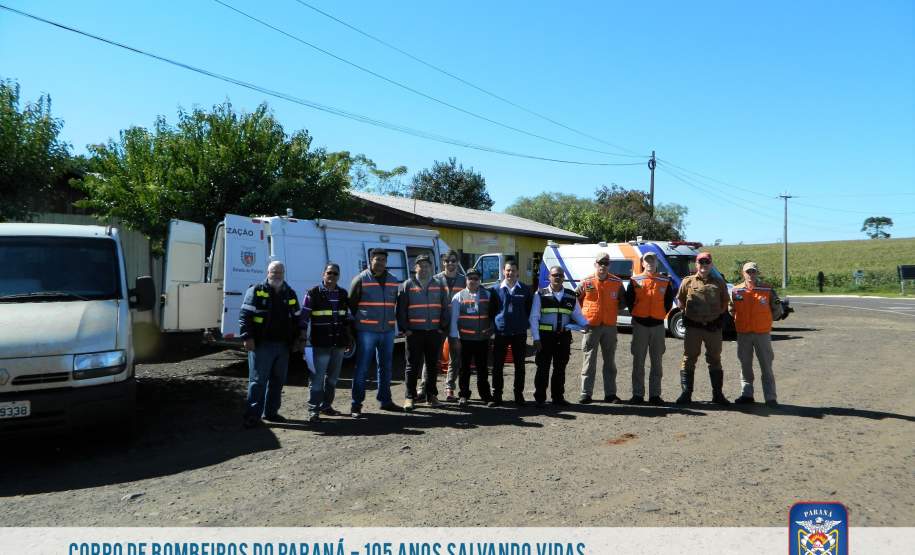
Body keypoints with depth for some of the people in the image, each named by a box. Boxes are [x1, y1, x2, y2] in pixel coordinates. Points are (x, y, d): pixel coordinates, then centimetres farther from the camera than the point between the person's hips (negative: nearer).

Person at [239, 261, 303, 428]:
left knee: (278, 380, 11)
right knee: (258, 380, -5)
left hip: (283, 346, 6)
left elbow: (296, 318, 21)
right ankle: (252, 415, 0)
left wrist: (297, 338, 13)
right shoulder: (256, 291, -2)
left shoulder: (290, 294, 14)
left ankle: (270, 412, 23)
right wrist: (247, 337, -16)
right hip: (261, 344, -6)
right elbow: (245, 315, -7)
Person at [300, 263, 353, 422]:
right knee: (318, 377, -6)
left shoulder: (342, 294, 11)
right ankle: (314, 410, 2)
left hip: (339, 343, 6)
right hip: (321, 343, -6)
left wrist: (349, 337, 17)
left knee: (333, 377, 14)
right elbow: (304, 318, -5)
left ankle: (326, 405, 26)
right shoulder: (313, 293, -5)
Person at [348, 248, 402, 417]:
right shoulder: (361, 279, -3)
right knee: (362, 368, -2)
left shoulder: (393, 281, 11)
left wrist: (395, 322, 12)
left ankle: (385, 400, 25)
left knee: (386, 367, 13)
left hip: (388, 331, 5)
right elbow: (351, 304, -1)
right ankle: (356, 405, 6)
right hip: (366, 331, -5)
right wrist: (356, 323, -2)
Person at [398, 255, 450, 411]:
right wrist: (405, 328, -5)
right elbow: (401, 309, 1)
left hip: (435, 333, 2)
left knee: (432, 365, 10)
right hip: (414, 332, -2)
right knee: (413, 366, 1)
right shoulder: (407, 285, 3)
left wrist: (443, 327, 2)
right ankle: (409, 397, 7)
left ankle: (431, 395, 20)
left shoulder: (440, 285, 9)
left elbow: (446, 307, 9)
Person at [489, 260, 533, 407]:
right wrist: (494, 325, 3)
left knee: (519, 365, 7)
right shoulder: (496, 290, 3)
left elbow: (529, 309, 9)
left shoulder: (525, 290, 3)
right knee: (497, 365, 1)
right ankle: (496, 396, 9)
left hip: (520, 333, 0)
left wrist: (525, 323, 2)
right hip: (501, 332, 0)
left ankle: (519, 395, 18)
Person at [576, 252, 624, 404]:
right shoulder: (586, 282, -2)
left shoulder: (617, 283, 3)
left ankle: (610, 393, 17)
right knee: (589, 361, 1)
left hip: (610, 327, 2)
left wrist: (613, 311, 5)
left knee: (610, 361, 9)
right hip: (591, 326, -2)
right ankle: (586, 393, 7)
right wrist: (583, 313, 5)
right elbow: (575, 299, 8)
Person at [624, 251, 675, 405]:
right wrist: (635, 313, 0)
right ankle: (637, 394, 9)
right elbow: (629, 300, 4)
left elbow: (669, 301, 10)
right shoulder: (635, 281, 1)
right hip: (640, 324, -1)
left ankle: (655, 394, 13)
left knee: (657, 361, 6)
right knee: (638, 360, 2)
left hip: (658, 325, 1)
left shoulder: (665, 282, 5)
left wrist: (662, 314, 3)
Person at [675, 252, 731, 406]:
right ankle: (686, 393, 4)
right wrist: (687, 315, 5)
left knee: (715, 360, 8)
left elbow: (724, 303, 14)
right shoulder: (688, 281, 4)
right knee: (689, 359, 0)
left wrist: (719, 317, 5)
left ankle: (717, 394, 16)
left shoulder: (719, 282, 8)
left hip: (714, 327, 1)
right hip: (693, 327, -1)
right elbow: (680, 300, 11)